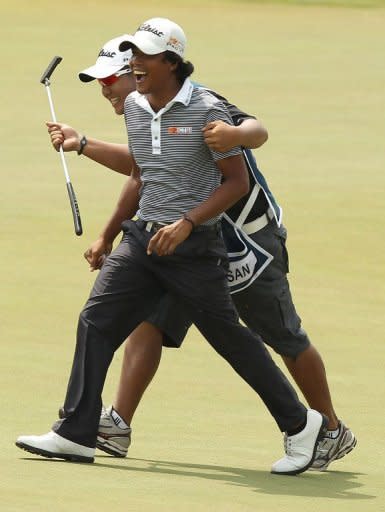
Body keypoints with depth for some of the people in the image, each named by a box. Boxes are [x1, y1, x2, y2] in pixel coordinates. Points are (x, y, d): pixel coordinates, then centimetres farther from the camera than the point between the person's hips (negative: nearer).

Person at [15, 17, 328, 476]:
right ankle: (76, 434, -3)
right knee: (95, 321, -5)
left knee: (229, 337, 0)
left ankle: (300, 424, 16)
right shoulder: (134, 106, 7)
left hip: (194, 246, -6)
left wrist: (186, 224, -20)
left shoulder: (206, 112, -13)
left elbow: (237, 182, -11)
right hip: (142, 238, 6)